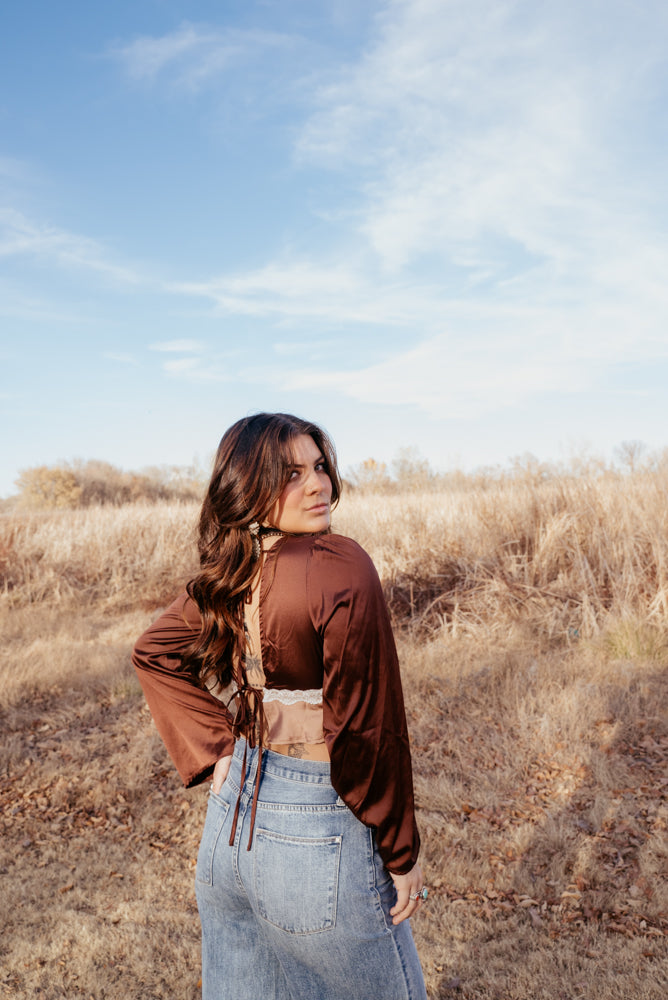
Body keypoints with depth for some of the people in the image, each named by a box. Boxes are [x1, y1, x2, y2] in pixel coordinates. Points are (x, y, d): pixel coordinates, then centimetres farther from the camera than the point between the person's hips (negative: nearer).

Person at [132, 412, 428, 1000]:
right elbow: (368, 726, -20)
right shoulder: (341, 567, -23)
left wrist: (215, 748, 3)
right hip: (319, 832, -6)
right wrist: (402, 853, -9)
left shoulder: (230, 573, -3)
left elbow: (153, 652, 10)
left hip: (228, 822, 7)